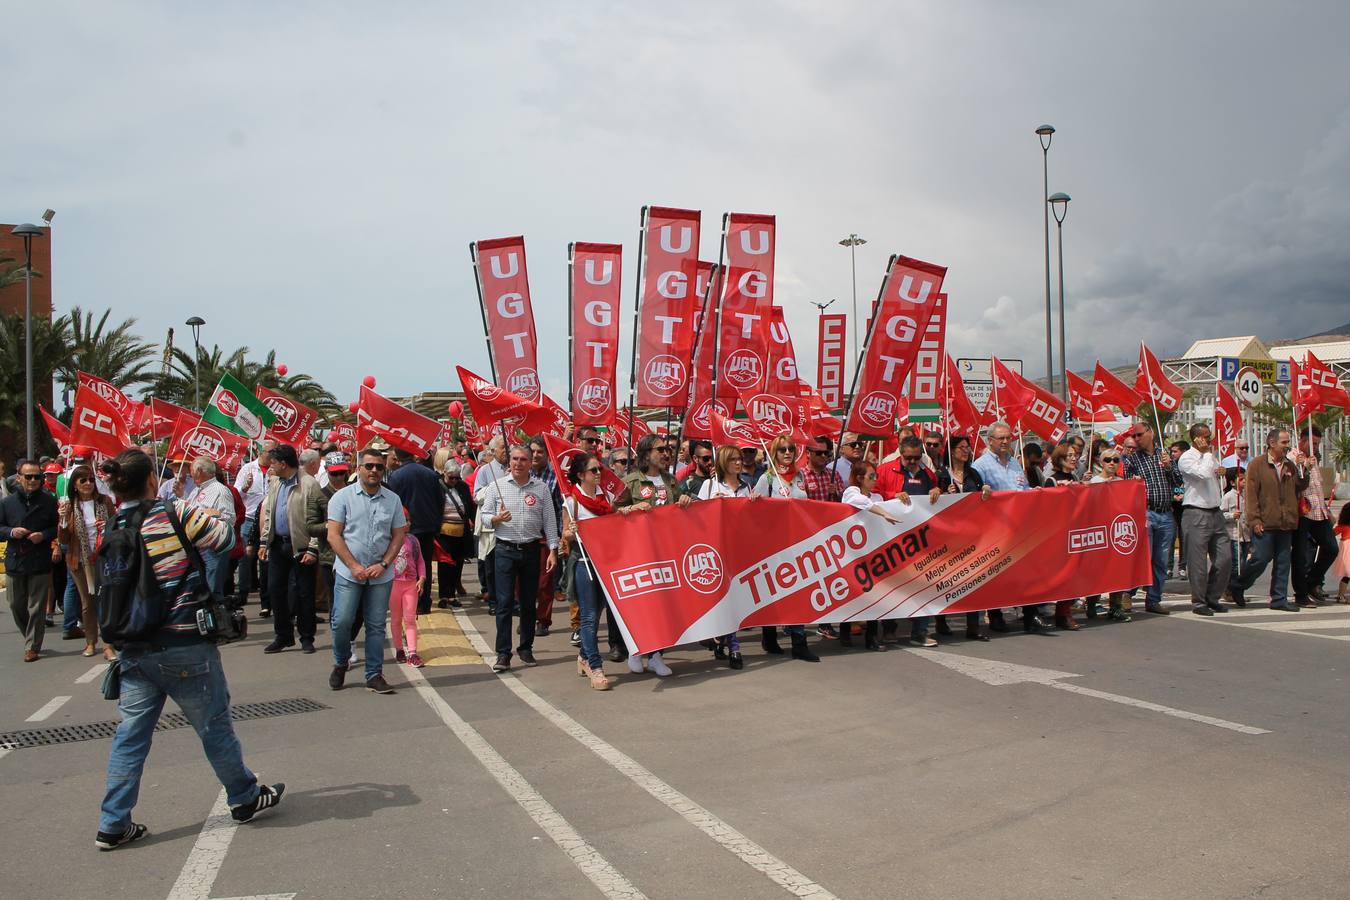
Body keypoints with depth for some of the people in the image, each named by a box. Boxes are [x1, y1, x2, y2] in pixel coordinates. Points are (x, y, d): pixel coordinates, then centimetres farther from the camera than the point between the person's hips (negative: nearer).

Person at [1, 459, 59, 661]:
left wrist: (44, 535, -14)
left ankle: (32, 647, 10)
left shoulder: (49, 501, -2)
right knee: (16, 606, 12)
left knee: (36, 608, 1)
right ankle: (31, 639, 33)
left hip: (40, 563, -3)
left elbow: (58, 527, 3)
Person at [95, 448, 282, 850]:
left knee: (129, 736, 13)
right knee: (215, 727, 11)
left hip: (134, 651, 5)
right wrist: (211, 515, 14)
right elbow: (225, 537, -4)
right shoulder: (175, 514, -15)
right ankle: (245, 798, 28)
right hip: (185, 647, -5)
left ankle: (113, 825, 17)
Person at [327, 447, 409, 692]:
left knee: (376, 626, 5)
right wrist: (354, 566, -12)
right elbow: (334, 535, -5)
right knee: (341, 622, -2)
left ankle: (374, 676, 13)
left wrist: (383, 565, -7)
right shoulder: (343, 497, -1)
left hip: (381, 574, 2)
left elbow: (398, 536, 7)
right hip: (348, 573, -2)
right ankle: (340, 664, 23)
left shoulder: (392, 499, 7)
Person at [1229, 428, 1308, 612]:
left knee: (1283, 562, 7)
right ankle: (1238, 587, 16)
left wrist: (1301, 469, -3)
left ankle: (1279, 599, 15)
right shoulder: (1257, 464, -3)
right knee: (1260, 560, -5)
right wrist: (1255, 520, -12)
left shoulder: (1290, 465, 12)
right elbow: (1251, 495, -7)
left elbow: (1300, 488, 13)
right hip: (1265, 524, -5)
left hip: (1286, 523, 5)